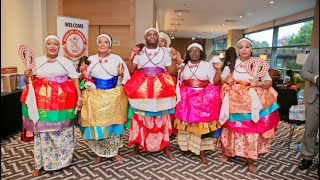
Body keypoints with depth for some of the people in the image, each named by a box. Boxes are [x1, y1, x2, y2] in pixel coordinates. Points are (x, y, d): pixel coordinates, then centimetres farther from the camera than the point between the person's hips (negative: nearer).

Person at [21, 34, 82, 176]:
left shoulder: (66, 62, 4)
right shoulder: (37, 62, 9)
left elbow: (75, 80, 1)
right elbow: (30, 82, 17)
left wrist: (79, 98, -7)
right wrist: (27, 77, -6)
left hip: (61, 103, -1)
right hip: (42, 102, 2)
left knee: (62, 132, 6)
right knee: (42, 132, 6)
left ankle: (63, 160, 26)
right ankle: (41, 164, 22)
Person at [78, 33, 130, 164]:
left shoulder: (117, 59, 1)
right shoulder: (91, 59, 4)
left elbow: (126, 79, 3)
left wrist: (121, 74, -17)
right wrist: (83, 71, -10)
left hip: (114, 97, 0)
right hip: (95, 97, 1)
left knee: (113, 124, 7)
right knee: (97, 125, 3)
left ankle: (114, 152, 26)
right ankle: (99, 153, 24)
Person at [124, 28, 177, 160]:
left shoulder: (165, 53, 10)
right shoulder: (139, 52, 8)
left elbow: (172, 72, 5)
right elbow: (131, 71, 3)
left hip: (160, 91, 1)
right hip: (142, 90, 0)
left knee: (162, 118, 5)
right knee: (140, 118, 4)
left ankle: (165, 147, 19)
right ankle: (137, 146, 21)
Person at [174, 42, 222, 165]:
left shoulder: (207, 65, 3)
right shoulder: (184, 66, 10)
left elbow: (215, 82, -5)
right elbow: (178, 81, 16)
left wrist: (218, 69, -15)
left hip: (203, 99, -2)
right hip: (187, 99, 2)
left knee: (202, 124, -4)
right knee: (187, 122, 5)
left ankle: (201, 151, 7)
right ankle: (187, 146, 25)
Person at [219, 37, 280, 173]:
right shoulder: (231, 63, 4)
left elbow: (269, 82, 5)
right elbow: (221, 79, 9)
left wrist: (259, 83, -15)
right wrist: (226, 80, -13)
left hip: (253, 103, 0)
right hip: (234, 101, 0)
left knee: (252, 130, 4)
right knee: (231, 128, 7)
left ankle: (250, 159, 20)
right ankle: (227, 152, 27)